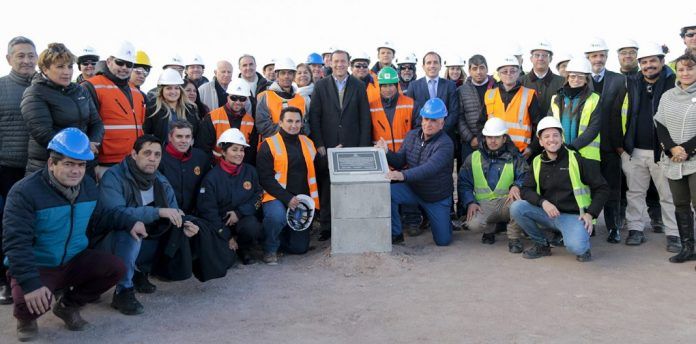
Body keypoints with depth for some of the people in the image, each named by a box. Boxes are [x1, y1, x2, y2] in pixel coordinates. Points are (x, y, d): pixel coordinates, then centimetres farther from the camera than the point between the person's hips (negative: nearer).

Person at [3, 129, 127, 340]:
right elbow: (16, 242, -28)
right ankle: (26, 319, 9)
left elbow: (97, 217, 17)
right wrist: (30, 283, -37)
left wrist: (129, 223, 4)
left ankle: (68, 305, 10)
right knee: (30, 302, -34)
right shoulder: (25, 192, -22)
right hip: (37, 267, -5)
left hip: (75, 260, 6)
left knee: (116, 268, -14)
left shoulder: (89, 186, -2)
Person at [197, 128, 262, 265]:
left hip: (244, 219, 2)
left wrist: (239, 212, -13)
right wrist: (227, 237, -12)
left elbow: (259, 196, 4)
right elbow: (207, 210, -8)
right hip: (220, 222, -2)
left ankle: (244, 249, 0)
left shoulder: (250, 171, 4)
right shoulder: (212, 177, -6)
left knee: (252, 226, -33)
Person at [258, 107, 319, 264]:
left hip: (302, 200, 5)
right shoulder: (269, 145, -6)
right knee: (277, 216, -39)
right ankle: (270, 248, -8)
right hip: (277, 198, -5)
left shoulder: (308, 143, 10)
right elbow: (265, 178, -12)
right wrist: (286, 198, -20)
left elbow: (314, 170, 16)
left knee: (300, 247, 5)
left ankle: (280, 237, 38)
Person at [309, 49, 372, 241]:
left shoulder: (359, 86, 7)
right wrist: (319, 144, -5)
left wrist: (363, 146, -1)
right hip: (327, 147, 0)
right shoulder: (321, 86, 6)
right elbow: (314, 116, 2)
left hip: (353, 146, 0)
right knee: (326, 188, 2)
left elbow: (365, 119, 5)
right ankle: (326, 227, 12)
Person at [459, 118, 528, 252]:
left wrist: (516, 186, -24)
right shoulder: (473, 158, 14)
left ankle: (514, 238, -10)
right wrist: (470, 202, -7)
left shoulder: (514, 158, 11)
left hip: (506, 201, 0)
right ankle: (490, 229, 9)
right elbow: (463, 184, 10)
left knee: (519, 199, -36)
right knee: (474, 224, -32)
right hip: (483, 204, 1)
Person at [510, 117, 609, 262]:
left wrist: (590, 214, -11)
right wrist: (543, 202, -18)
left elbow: (602, 189, -1)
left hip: (574, 215, -4)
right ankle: (542, 245, 2)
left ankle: (583, 246, 8)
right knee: (516, 207, -19)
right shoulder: (537, 163, 6)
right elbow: (526, 190, 2)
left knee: (576, 247, -33)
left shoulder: (576, 160, -5)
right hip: (548, 214, 4)